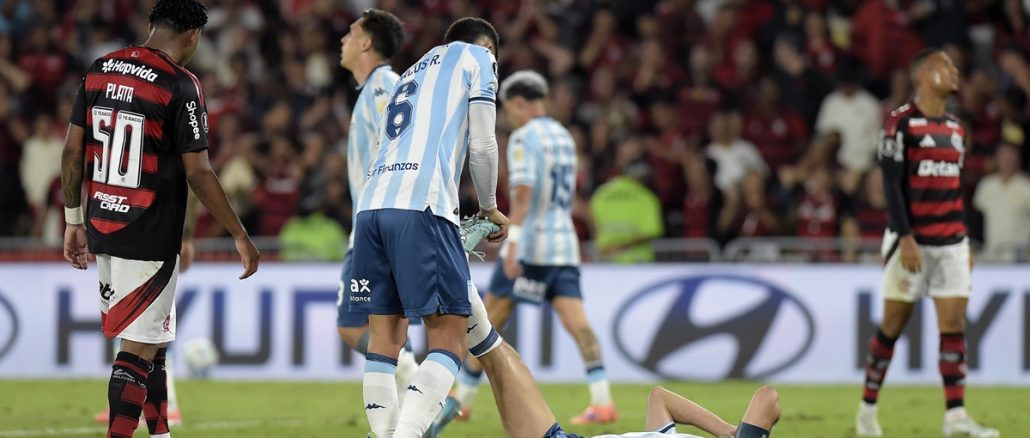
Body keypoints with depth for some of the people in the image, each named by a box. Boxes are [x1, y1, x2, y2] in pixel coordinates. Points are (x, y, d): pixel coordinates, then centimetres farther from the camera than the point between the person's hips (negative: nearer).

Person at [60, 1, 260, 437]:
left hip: (102, 229, 7)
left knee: (152, 341, 19)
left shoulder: (99, 70, 6)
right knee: (139, 351, -3)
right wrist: (240, 236, -5)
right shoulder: (180, 85, -12)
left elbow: (73, 151, 8)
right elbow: (198, 174, -13)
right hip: (150, 237, -7)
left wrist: (73, 221, 18)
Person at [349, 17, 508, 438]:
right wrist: (490, 209, 23)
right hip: (420, 208, -7)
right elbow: (482, 146, 8)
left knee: (384, 339, 7)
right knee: (448, 341, -7)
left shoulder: (412, 74, 34)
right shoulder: (476, 57, 15)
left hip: (371, 205, 7)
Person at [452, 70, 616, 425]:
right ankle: (603, 400, -19)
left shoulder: (524, 138, -8)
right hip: (564, 242, 7)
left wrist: (513, 242, -25)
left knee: (492, 317, 4)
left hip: (530, 243, -7)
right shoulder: (564, 137, 17)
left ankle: (462, 399, 11)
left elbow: (523, 192, -20)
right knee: (575, 320, -4)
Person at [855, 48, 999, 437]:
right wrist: (905, 238, -18)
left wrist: (965, 242, 16)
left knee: (954, 324, -4)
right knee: (893, 325, 0)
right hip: (912, 242, -6)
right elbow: (892, 184, -11)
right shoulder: (901, 123, -7)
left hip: (951, 244, 6)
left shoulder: (955, 128, 14)